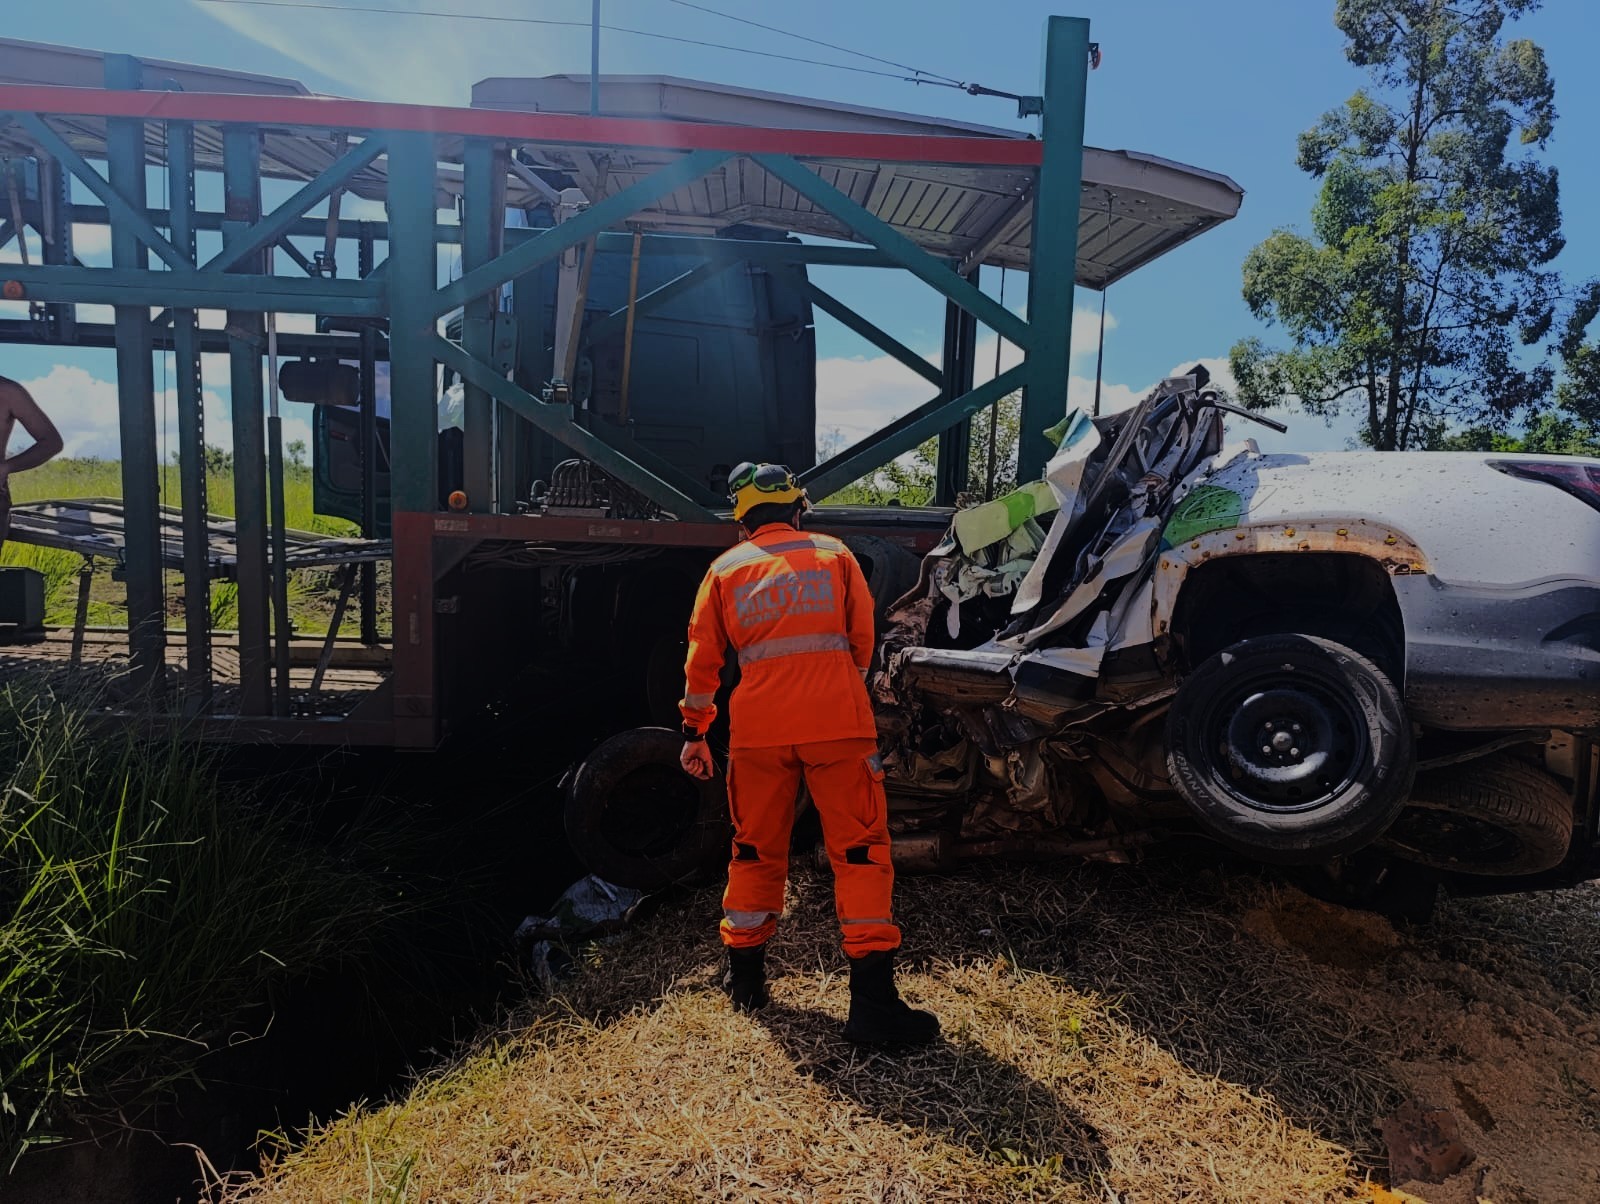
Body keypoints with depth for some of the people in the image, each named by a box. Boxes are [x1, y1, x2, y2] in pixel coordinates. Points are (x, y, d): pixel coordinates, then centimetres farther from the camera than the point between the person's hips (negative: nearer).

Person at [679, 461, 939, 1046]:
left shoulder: (725, 569, 11)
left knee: (756, 848, 17)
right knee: (860, 849, 2)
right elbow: (861, 639, 9)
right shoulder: (834, 555, 8)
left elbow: (703, 657, 10)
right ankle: (872, 998, -2)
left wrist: (695, 731, 18)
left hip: (758, 729, 2)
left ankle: (745, 975, 29)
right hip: (837, 723, -2)